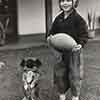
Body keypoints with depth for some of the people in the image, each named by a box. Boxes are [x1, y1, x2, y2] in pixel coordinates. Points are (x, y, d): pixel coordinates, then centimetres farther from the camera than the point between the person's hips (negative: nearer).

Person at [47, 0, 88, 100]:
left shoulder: (78, 19, -11)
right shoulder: (58, 18, 4)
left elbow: (84, 35, -11)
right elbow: (53, 31, 11)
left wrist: (81, 44, -29)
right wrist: (49, 37, -10)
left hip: (74, 51, -4)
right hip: (60, 52, 4)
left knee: (74, 75, 8)